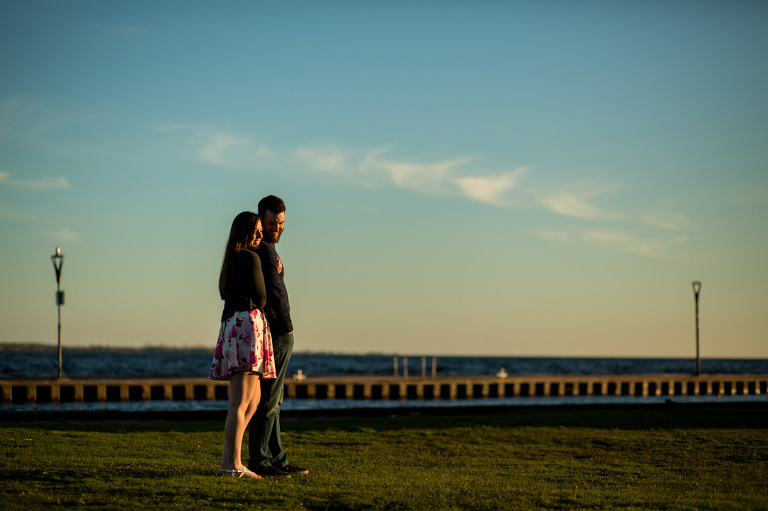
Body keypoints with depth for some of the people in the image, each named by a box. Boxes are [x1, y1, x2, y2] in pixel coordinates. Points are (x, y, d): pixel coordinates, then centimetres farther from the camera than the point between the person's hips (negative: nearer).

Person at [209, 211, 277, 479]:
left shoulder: (232, 260, 20)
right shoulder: (251, 258, -6)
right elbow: (260, 297, -5)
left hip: (230, 325, 9)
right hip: (248, 322, -9)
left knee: (252, 401, 14)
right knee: (241, 402, -11)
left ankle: (227, 460, 9)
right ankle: (233, 464, -13)